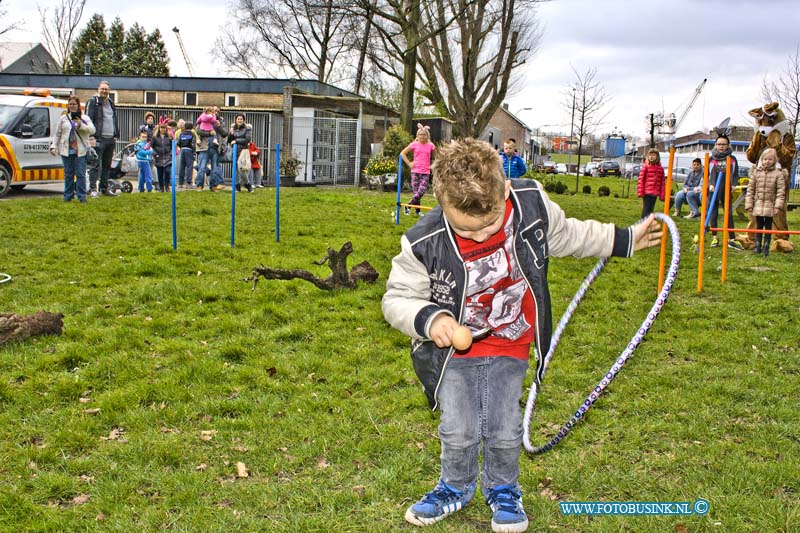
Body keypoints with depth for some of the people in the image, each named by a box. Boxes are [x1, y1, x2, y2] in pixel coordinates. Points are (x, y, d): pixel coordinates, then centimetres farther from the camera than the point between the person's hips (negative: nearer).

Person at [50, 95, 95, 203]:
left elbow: (92, 130, -7)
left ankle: (82, 196, -2)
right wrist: (53, 146, 4)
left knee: (80, 174, -5)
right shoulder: (63, 118, 13)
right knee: (68, 174, 7)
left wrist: (81, 125, -19)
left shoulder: (84, 118, 7)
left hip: (80, 151, -2)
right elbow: (57, 134, 13)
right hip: (66, 151, 2)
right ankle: (68, 196, 13)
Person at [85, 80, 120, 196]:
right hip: (99, 139, -7)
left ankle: (105, 188, 18)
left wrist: (116, 136, 18)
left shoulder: (111, 103, 20)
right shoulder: (93, 102, -2)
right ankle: (93, 188, -8)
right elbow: (88, 119, -9)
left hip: (110, 139, 7)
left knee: (107, 165, 11)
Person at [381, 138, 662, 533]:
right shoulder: (424, 244, -28)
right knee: (457, 432, 9)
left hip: (509, 351, 1)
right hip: (454, 351, -1)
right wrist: (428, 318, -34)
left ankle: (502, 489, 38)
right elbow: (397, 298, -14)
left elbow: (566, 235, 3)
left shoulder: (532, 203, -20)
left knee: (504, 431, 9)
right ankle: (456, 487, 39)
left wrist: (624, 240, 12)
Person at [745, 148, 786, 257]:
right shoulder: (756, 172, 3)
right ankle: (757, 246, 17)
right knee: (759, 226, 9)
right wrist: (749, 204, 0)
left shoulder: (778, 173, -4)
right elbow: (750, 189, 4)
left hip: (770, 205, -2)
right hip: (758, 205, 2)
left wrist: (778, 205, -13)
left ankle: (766, 247, 13)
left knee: (768, 226, 6)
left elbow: (781, 191, -6)